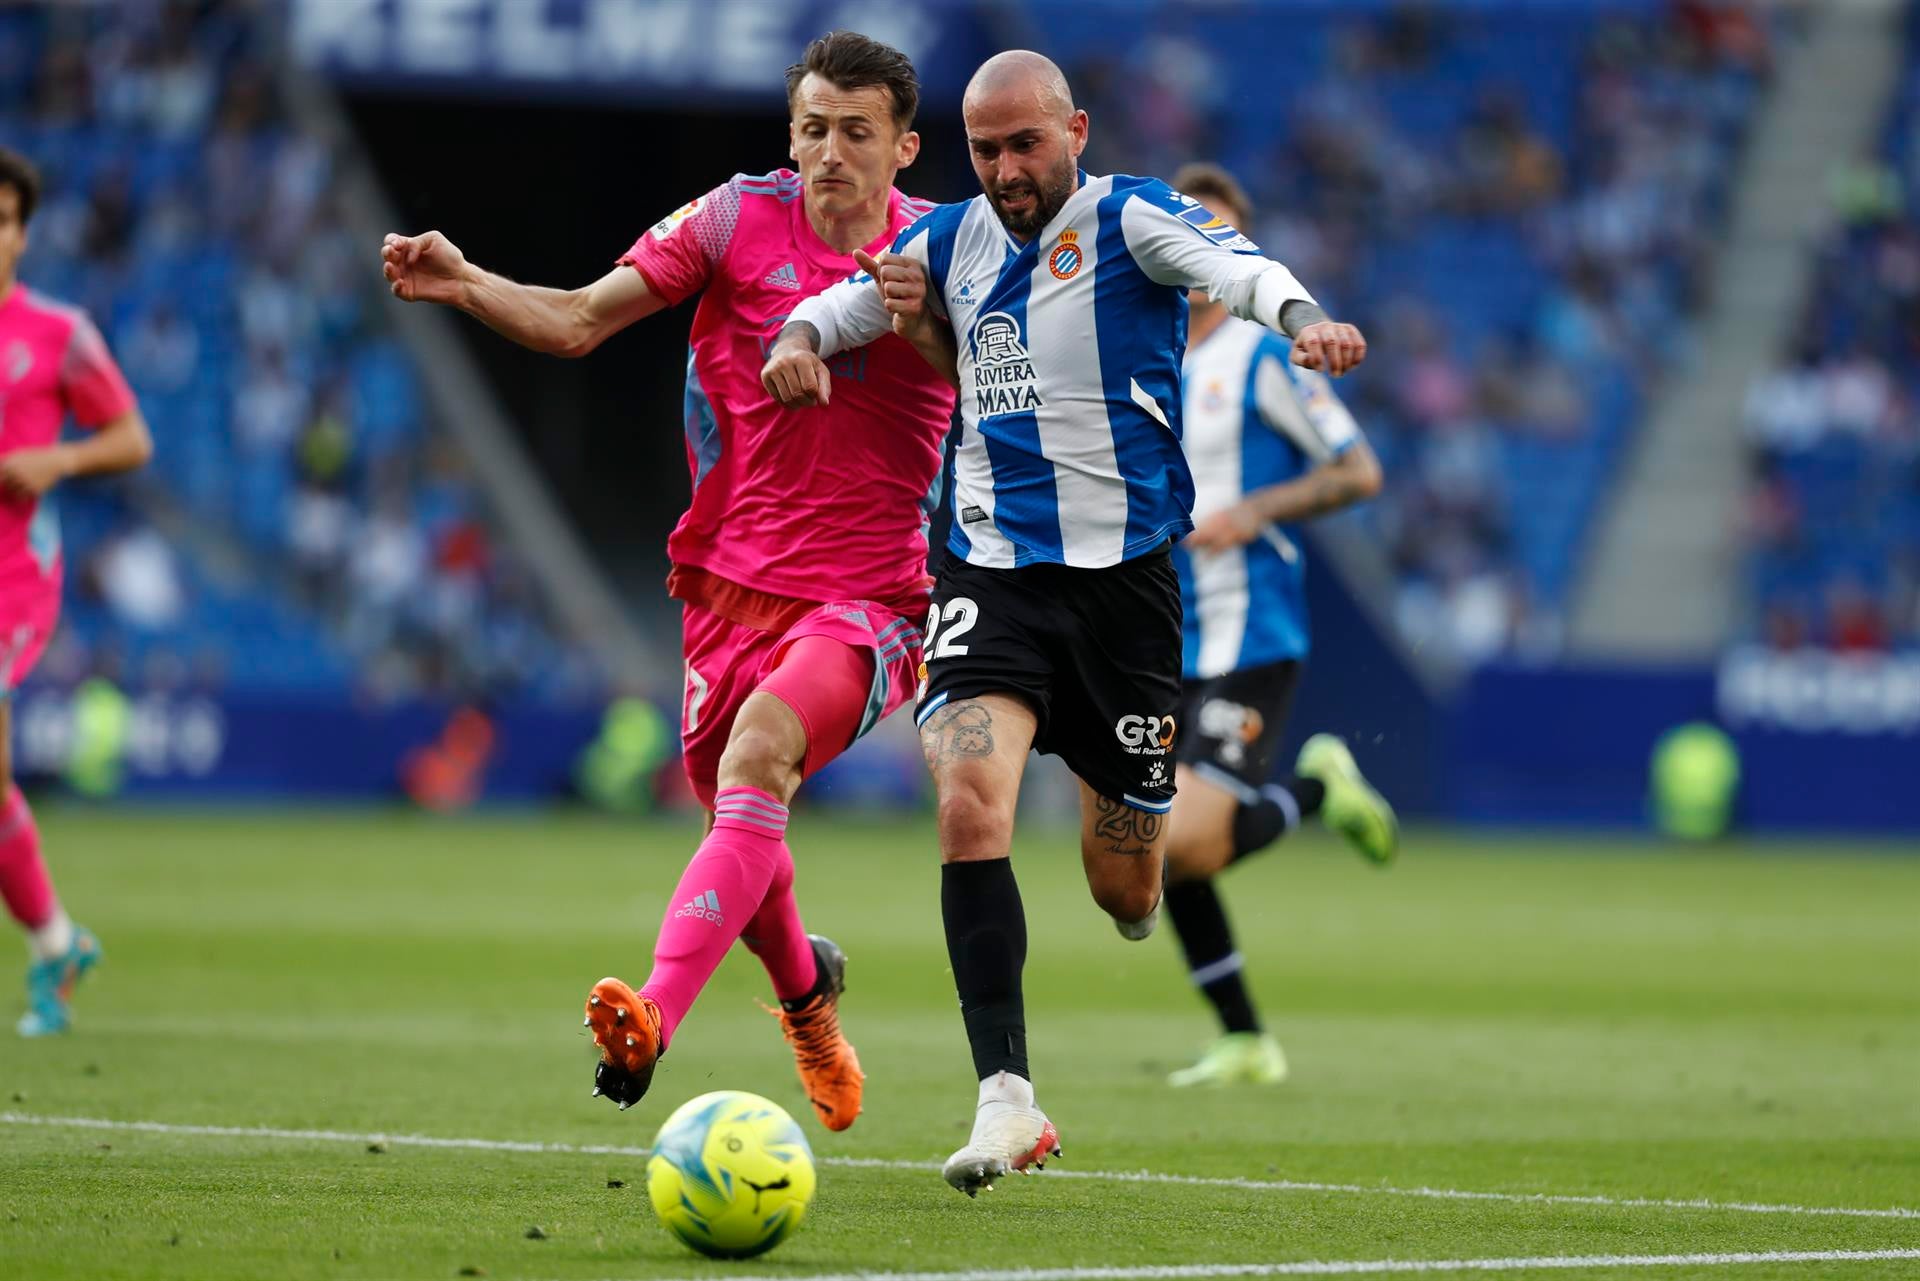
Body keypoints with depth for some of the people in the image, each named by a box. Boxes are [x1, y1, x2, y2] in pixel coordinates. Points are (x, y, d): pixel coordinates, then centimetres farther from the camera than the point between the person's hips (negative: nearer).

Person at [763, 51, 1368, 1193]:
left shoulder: (1130, 217, -6)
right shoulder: (953, 240, 8)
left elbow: (1233, 263, -25)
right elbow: (843, 300, 18)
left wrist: (1302, 318, -47)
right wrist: (801, 338, -7)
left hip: (1124, 573, -2)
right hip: (993, 572, 3)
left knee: (1126, 891, 5)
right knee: (970, 801, -24)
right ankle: (1007, 1098, -23)